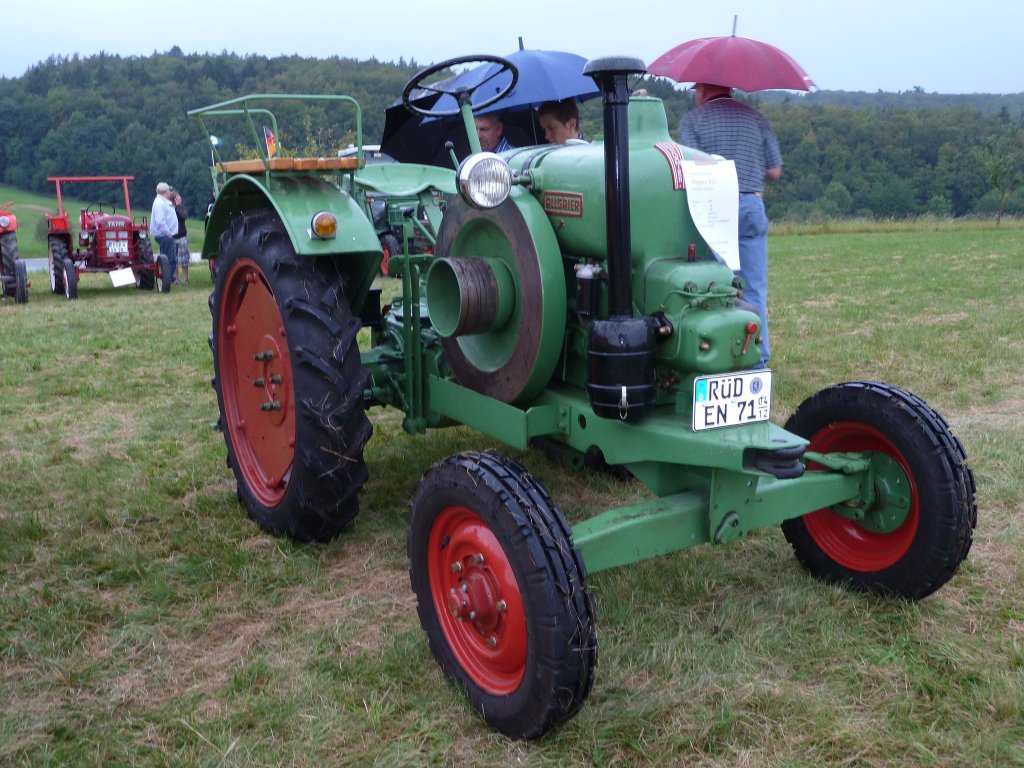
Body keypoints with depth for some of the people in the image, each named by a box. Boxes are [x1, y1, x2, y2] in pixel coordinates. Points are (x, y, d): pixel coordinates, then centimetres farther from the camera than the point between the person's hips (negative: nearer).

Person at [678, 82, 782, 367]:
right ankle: (758, 360, 7)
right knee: (754, 290, 6)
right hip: (752, 207, 3)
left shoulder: (692, 120, 1)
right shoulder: (755, 117, 10)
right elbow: (774, 171, 8)